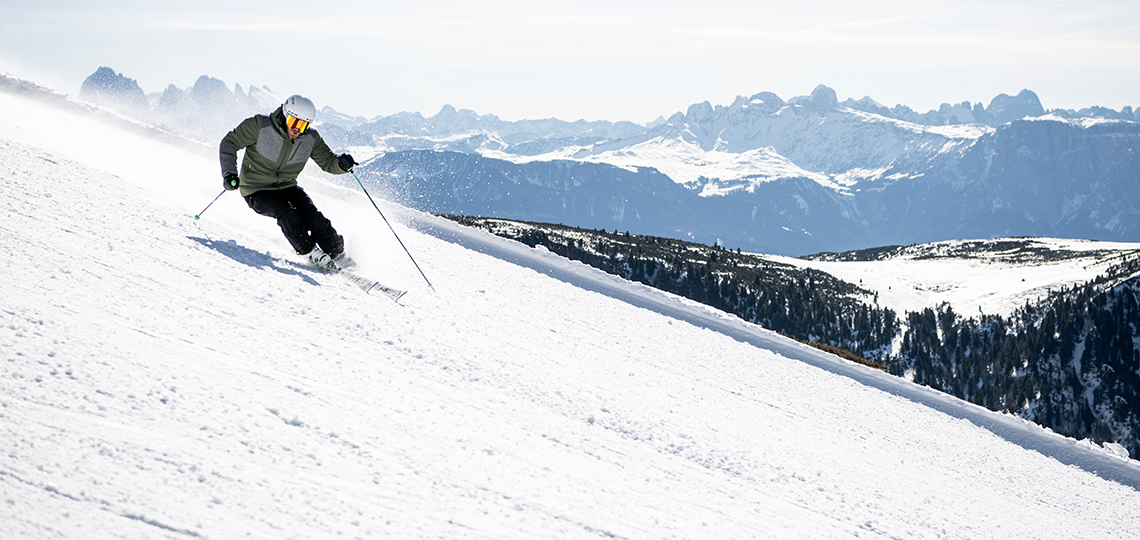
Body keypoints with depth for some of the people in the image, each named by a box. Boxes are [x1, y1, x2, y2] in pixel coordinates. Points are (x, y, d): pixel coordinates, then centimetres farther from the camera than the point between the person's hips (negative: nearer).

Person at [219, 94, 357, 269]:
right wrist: (229, 173, -24)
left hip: (287, 187, 3)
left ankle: (338, 254, -3)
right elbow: (229, 142, -12)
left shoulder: (311, 138, -9)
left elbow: (328, 162, -1)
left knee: (313, 217, -20)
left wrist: (341, 164, -26)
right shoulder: (260, 126, -20)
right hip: (257, 191, -3)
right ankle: (312, 253, -14)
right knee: (287, 213, -30)